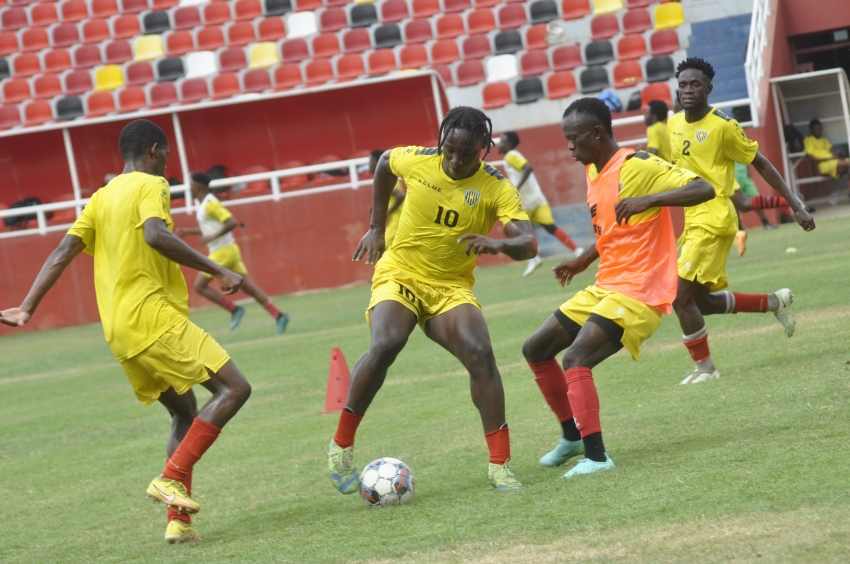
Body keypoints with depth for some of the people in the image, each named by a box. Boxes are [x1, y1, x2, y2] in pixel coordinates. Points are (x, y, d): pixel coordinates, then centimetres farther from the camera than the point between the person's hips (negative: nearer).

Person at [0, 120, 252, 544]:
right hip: (154, 318, -8)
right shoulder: (150, 185, -3)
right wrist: (216, 271, -21)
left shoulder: (101, 198, 19)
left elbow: (62, 253, 10)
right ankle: (171, 478, -19)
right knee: (234, 388, -9)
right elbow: (156, 235, -23)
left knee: (185, 414, 19)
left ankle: (178, 520, 7)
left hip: (120, 333, 9)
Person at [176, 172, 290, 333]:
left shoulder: (210, 204, -16)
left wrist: (211, 237, -23)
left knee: (200, 285, -1)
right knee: (248, 286, 5)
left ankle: (234, 309, -3)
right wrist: (188, 231, 22)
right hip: (229, 250, 10)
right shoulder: (204, 204, 15)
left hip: (223, 252, -10)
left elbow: (232, 222, -24)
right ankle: (278, 315, -2)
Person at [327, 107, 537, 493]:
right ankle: (341, 446, -14)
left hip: (451, 287, 1)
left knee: (480, 353, -24)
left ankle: (500, 465, -14)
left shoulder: (496, 188, -13)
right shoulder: (415, 161, -9)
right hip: (399, 275, -1)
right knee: (386, 344, -29)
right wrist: (376, 226, 15)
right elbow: (384, 163, 15)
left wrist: (498, 244, -46)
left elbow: (528, 244, -24)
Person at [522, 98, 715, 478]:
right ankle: (573, 436, 25)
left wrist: (648, 200, -33)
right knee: (536, 350, 12)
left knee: (576, 359, -26)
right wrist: (584, 261, 15)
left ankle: (595, 457, -24)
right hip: (604, 286, 10)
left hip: (638, 292, -10)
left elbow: (704, 189, -24)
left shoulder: (637, 167, -15)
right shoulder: (594, 173, 12)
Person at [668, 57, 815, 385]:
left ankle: (704, 367, 1)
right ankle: (774, 302, 29)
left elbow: (761, 164, -5)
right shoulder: (674, 125, 9)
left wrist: (796, 207, -4)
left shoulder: (722, 126, -11)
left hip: (714, 219, -8)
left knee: (682, 296, -13)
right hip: (692, 220, 8)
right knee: (703, 302, 11)